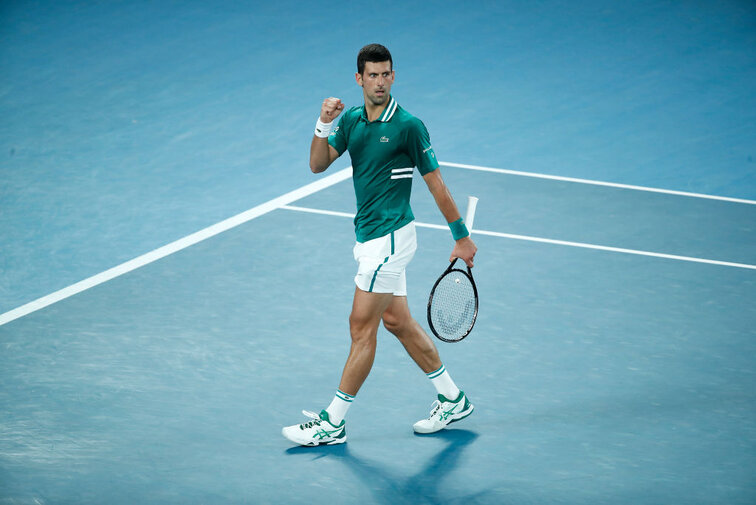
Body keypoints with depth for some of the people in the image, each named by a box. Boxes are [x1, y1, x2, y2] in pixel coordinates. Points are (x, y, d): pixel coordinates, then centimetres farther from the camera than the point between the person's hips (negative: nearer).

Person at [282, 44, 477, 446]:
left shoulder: (408, 126, -13)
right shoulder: (351, 120, 7)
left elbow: (435, 182, -9)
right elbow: (318, 165, -2)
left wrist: (462, 236, -5)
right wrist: (323, 125, -19)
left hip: (390, 237, -8)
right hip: (368, 236, 8)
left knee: (362, 327, -4)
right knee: (398, 322, 14)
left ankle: (333, 423, 2)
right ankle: (452, 399, 26)